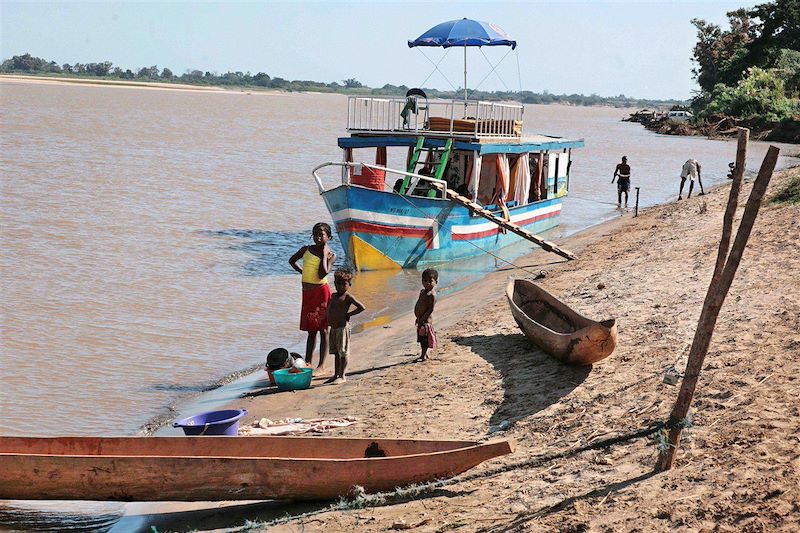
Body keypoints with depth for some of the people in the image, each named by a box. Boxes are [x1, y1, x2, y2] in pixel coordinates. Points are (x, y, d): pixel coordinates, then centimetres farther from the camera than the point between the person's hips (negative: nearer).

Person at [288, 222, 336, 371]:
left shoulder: (331, 255, -3)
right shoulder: (306, 250, 7)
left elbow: (323, 274, -18)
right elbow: (292, 261, 24)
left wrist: (324, 254, -13)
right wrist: (302, 272, 12)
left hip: (321, 292, -4)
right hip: (307, 293, 4)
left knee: (323, 329, -2)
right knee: (311, 330, 11)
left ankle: (321, 365, -2)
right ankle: (308, 362, 15)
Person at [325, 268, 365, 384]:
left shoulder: (348, 297, -7)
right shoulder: (334, 296, 15)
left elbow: (361, 307, -14)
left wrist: (348, 314, -10)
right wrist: (329, 320, 11)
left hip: (343, 327, -8)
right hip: (333, 328, 8)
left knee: (343, 353, -3)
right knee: (336, 353, 13)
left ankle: (342, 376, 2)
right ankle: (336, 375, 19)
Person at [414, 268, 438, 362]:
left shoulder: (432, 294, -17)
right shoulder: (423, 291, 12)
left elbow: (430, 309, -21)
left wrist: (422, 319, -23)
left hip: (426, 321, -10)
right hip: (420, 320, 10)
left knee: (425, 339, -1)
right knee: (421, 339, 18)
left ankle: (424, 355, 5)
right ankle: (424, 354, 29)